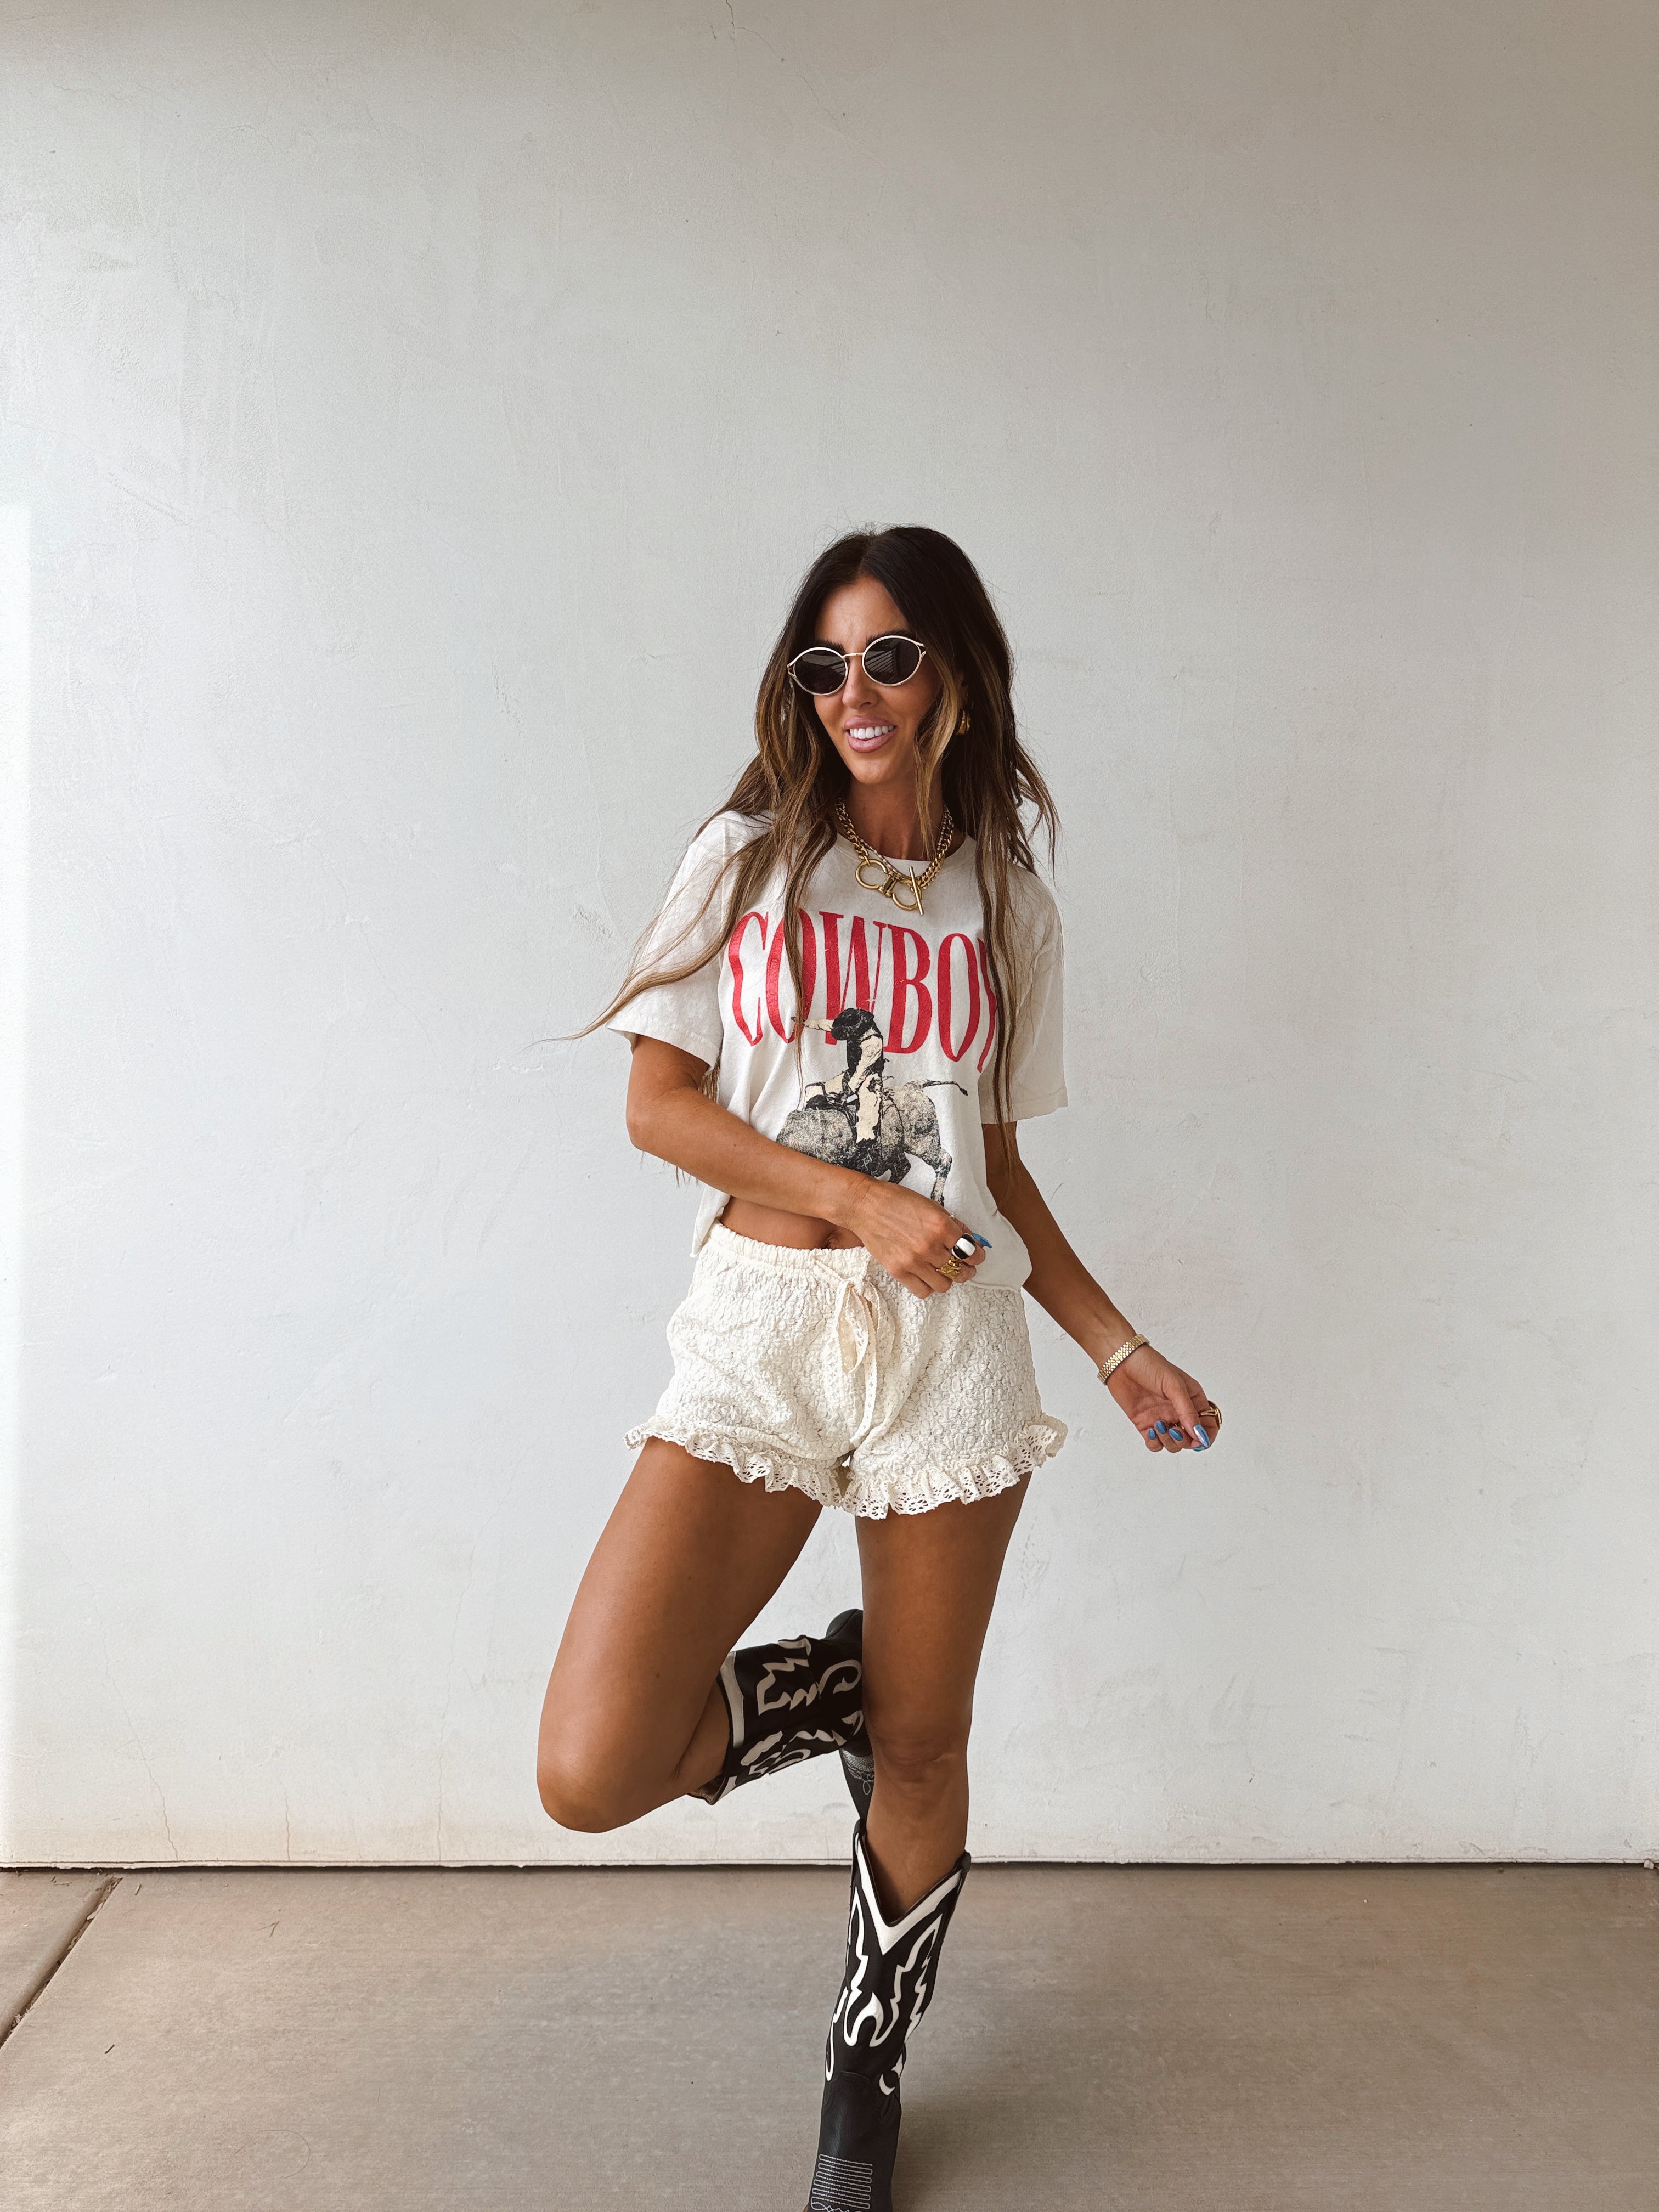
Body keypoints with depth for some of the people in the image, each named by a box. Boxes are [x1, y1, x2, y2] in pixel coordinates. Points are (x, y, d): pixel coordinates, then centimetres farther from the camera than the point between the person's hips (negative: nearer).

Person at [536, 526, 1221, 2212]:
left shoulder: (1010, 907, 10)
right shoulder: (747, 856, 4)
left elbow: (994, 1167, 14)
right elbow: (659, 1103, -1)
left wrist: (1122, 1352, 9)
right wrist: (856, 1201, -12)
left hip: (952, 1337, 2)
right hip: (761, 1326, -1)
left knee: (922, 1751, 10)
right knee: (593, 1772, -12)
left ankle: (867, 2075, 38)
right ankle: (834, 1689, 19)